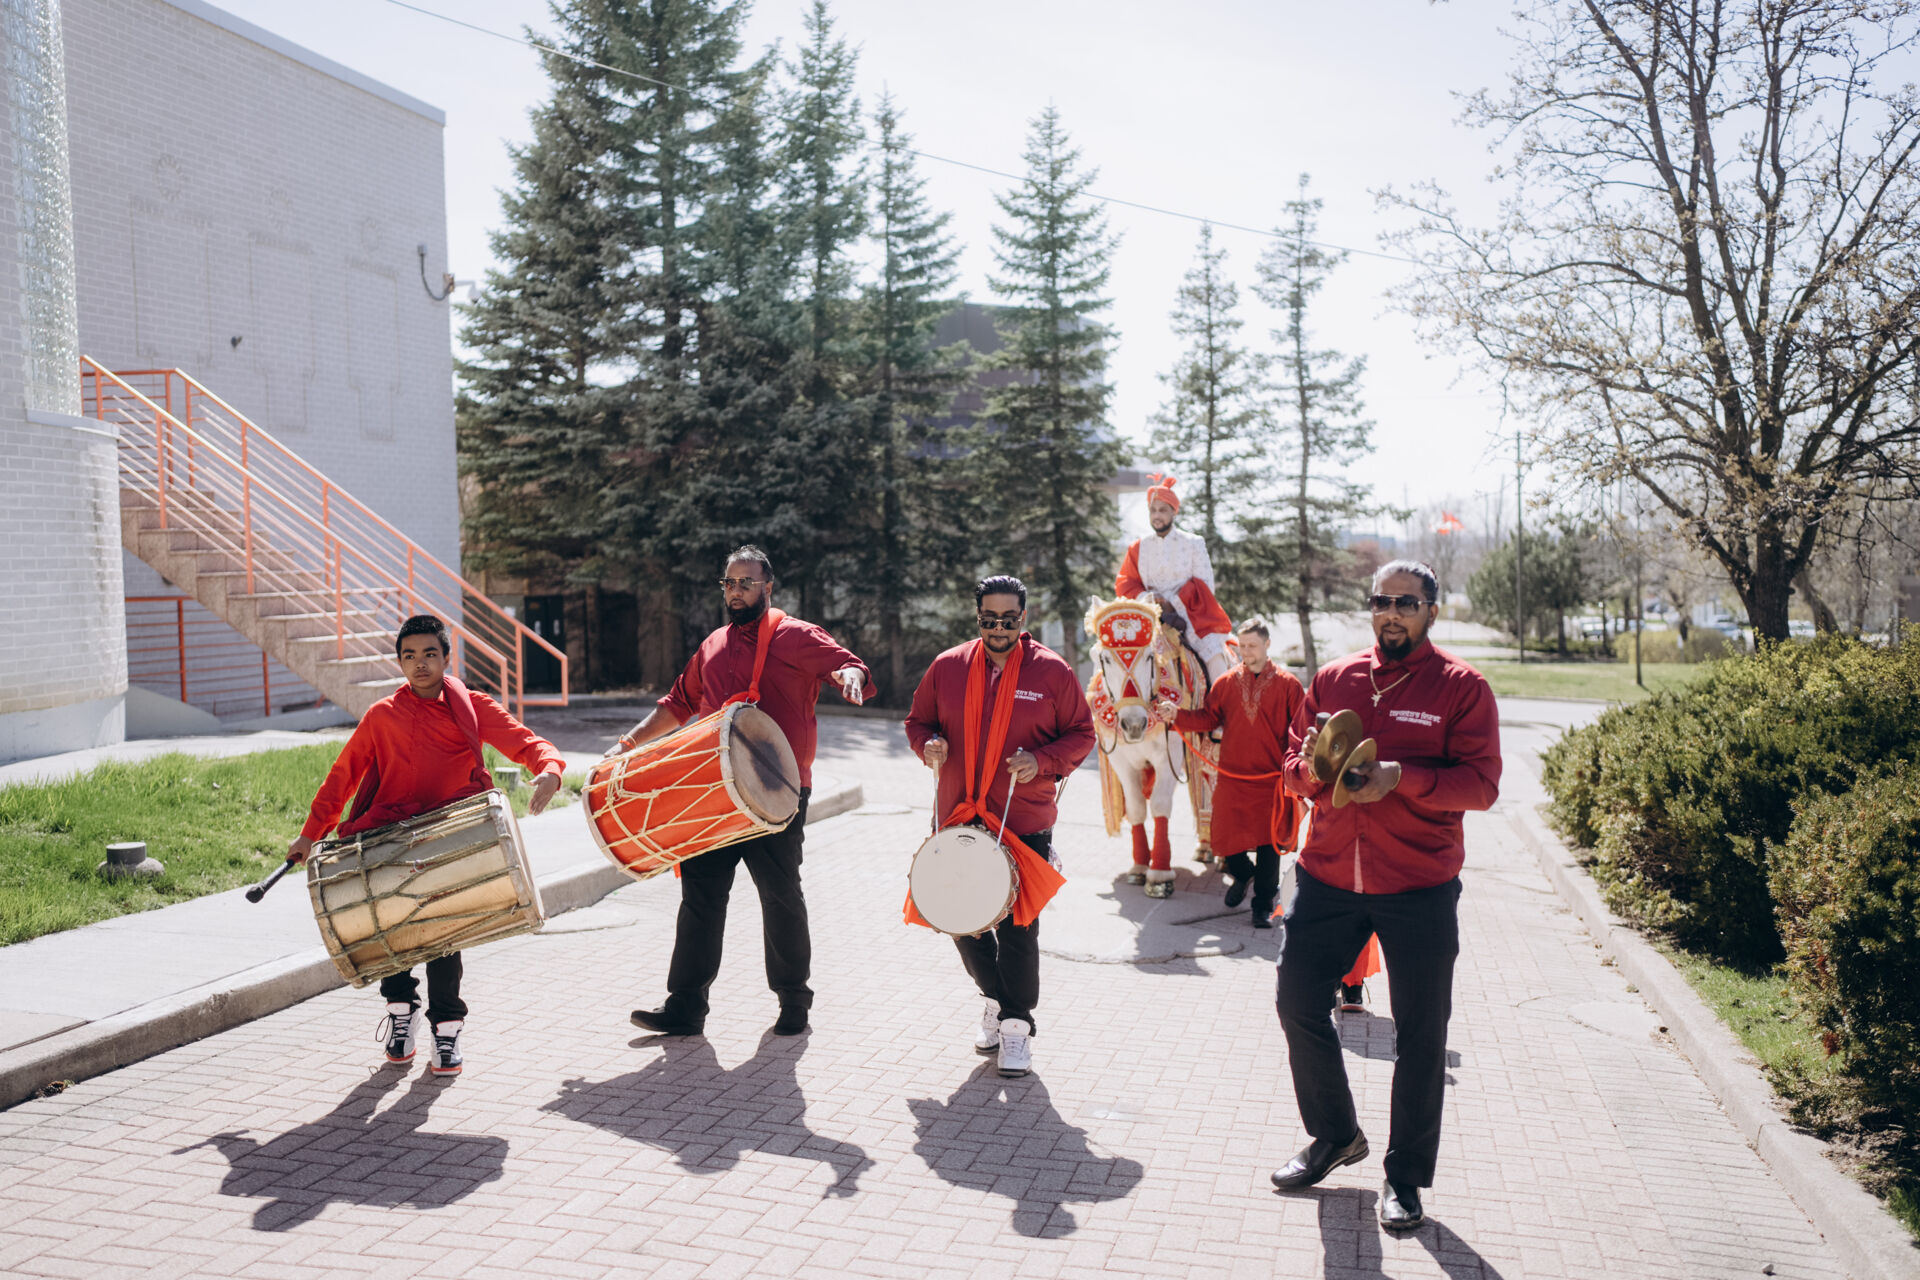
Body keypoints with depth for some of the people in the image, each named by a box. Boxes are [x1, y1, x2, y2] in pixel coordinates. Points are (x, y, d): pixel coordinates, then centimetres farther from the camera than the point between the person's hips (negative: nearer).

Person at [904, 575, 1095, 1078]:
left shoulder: (1052, 672, -4)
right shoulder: (947, 667, 3)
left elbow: (1081, 734, 2)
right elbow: (919, 721, 14)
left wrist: (1041, 762, -14)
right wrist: (928, 745, -8)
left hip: (1024, 823, -3)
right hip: (958, 818, 3)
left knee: (1017, 926, -1)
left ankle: (1017, 1023, 16)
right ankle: (996, 999, 36)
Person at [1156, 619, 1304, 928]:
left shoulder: (1286, 684, -1)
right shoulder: (1226, 683, 6)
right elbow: (1208, 718, 6)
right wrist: (1177, 715, -9)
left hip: (1271, 778, -2)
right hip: (1232, 778, 2)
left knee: (1268, 844, 1)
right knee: (1228, 836, 4)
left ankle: (1263, 905, 15)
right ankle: (1242, 873, 38)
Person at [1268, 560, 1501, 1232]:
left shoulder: (1461, 687, -3)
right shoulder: (1331, 680, 8)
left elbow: (1481, 784, -10)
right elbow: (1292, 766, 12)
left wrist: (1401, 776, -23)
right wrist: (1312, 766, -11)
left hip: (1420, 886, -3)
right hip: (1327, 875, 4)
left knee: (1420, 1032, 5)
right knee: (1298, 1004, 7)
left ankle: (1406, 1175, 23)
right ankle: (1335, 1136, 31)